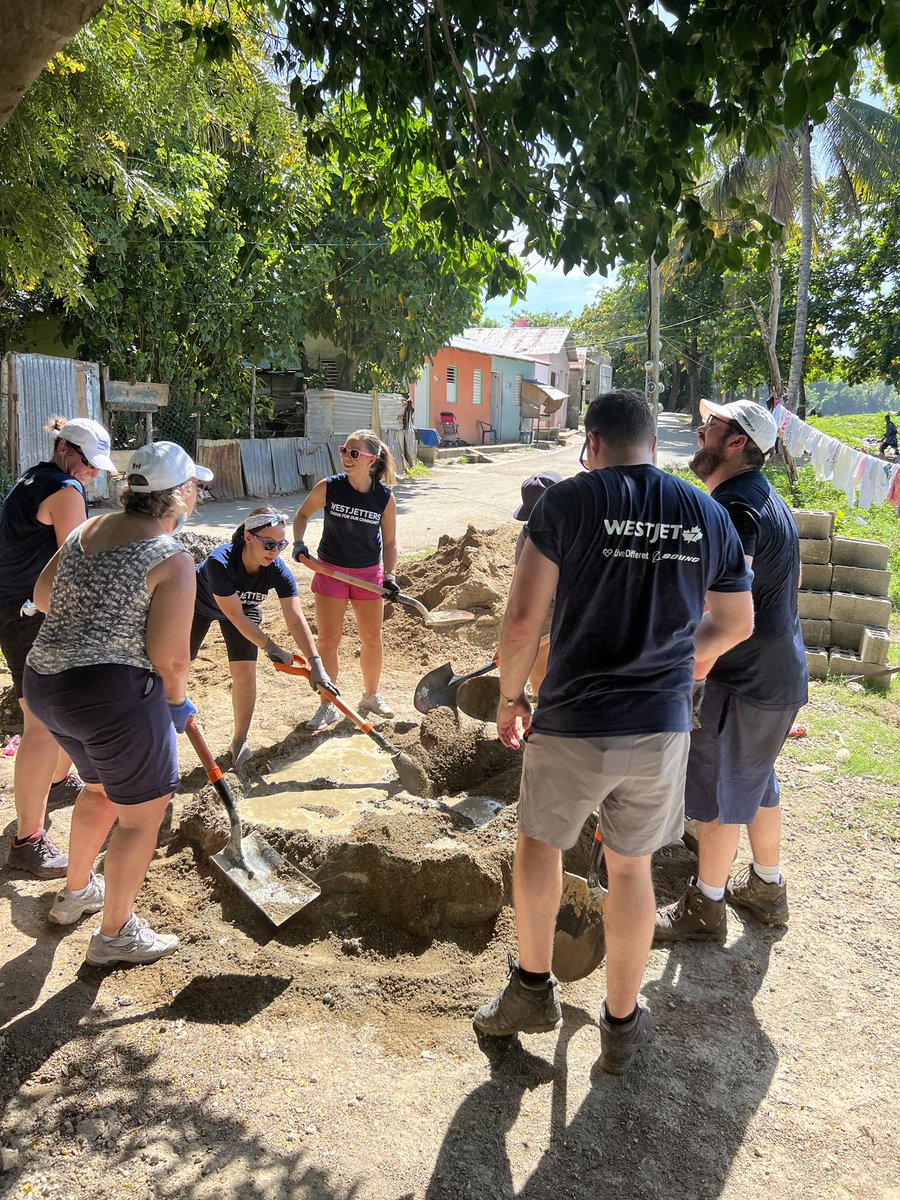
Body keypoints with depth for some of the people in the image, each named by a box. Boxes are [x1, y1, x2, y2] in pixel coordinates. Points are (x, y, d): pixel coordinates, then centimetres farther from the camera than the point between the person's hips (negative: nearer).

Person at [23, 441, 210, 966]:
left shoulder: (87, 530, 8)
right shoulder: (173, 559, -15)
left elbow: (43, 595, 18)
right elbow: (169, 656, -17)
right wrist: (178, 702, 1)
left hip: (44, 682, 9)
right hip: (113, 694, -9)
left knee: (103, 786, 31)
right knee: (143, 813, 11)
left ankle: (76, 891, 49)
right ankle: (115, 934, 26)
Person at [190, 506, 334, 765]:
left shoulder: (278, 571, -32)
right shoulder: (220, 562, -42)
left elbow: (296, 619, -34)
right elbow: (235, 617, -36)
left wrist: (315, 664, -41)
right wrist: (271, 648, -31)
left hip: (245, 609, 2)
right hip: (199, 606, -2)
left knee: (245, 673, -8)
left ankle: (240, 742, 9)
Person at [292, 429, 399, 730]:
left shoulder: (385, 498, -11)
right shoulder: (328, 487, -13)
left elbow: (389, 543, -3)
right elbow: (302, 514, 4)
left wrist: (389, 575, -15)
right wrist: (298, 543, -12)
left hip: (369, 573, 1)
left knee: (372, 639, 12)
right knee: (328, 641, 1)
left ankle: (371, 696, 35)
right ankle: (328, 706, 17)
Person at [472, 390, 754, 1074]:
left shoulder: (570, 500, -11)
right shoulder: (708, 515, 2)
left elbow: (524, 616, -14)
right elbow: (736, 625, 13)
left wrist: (510, 695, 2)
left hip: (573, 725, -3)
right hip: (662, 725, 3)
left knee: (539, 840, 23)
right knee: (631, 866, 19)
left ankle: (533, 987, 33)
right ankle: (623, 1025, 34)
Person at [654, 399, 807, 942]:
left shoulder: (734, 509, -23)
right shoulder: (763, 496, 10)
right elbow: (792, 578, 22)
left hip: (748, 681, -10)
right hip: (782, 672, 10)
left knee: (718, 791, 4)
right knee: (756, 781, 22)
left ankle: (705, 907, 20)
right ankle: (768, 888, 38)